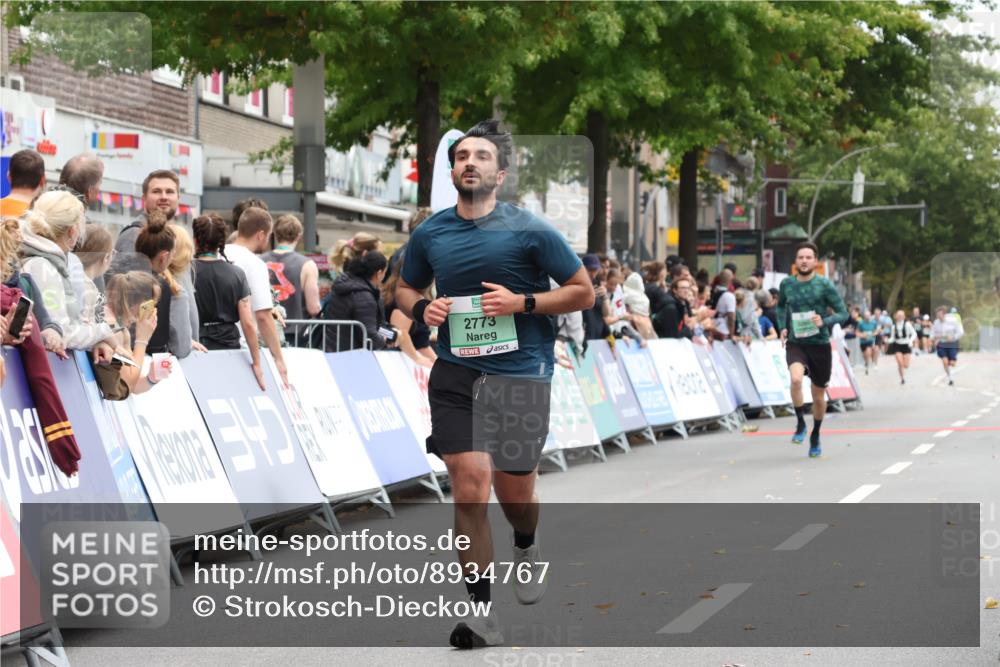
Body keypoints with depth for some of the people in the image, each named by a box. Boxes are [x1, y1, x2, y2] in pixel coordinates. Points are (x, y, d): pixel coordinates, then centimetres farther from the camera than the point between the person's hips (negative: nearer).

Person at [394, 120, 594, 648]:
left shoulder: (529, 231, -4)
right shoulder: (430, 234, 6)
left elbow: (583, 292, 0)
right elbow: (405, 289, 23)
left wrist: (521, 302, -13)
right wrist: (422, 309, -1)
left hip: (521, 372, -1)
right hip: (456, 371, 2)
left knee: (514, 495, 8)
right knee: (470, 490, -12)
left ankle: (526, 549, 46)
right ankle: (481, 612, -6)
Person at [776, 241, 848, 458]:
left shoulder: (824, 285, -7)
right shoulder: (787, 284, 2)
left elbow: (843, 313, -4)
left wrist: (824, 321, -23)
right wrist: (782, 327, 6)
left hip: (820, 345, 0)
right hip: (795, 344, 0)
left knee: (819, 396, 11)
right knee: (796, 379, -30)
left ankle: (815, 436, 35)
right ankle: (800, 424, -10)